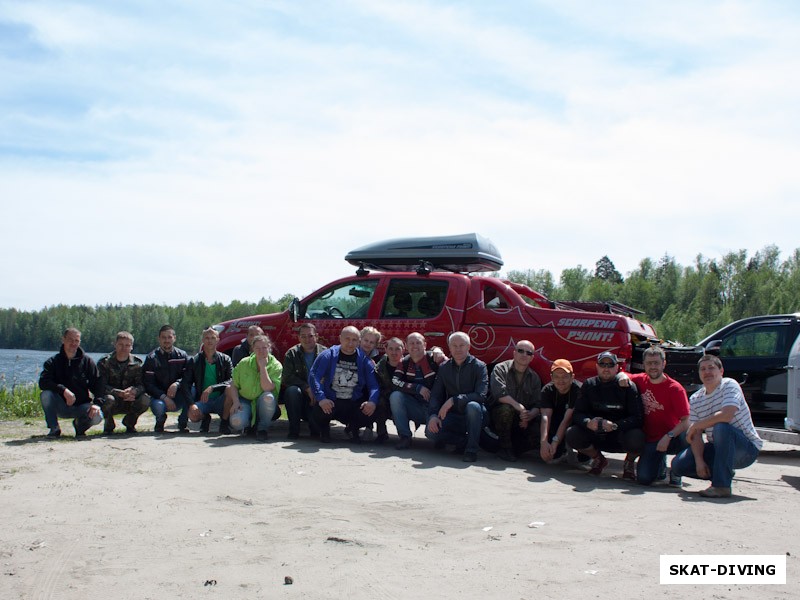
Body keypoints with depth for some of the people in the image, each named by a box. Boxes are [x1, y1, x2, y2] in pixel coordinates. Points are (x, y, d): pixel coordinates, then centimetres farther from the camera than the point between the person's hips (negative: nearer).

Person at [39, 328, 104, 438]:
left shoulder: (87, 361, 3)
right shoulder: (53, 361, 1)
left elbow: (98, 386, -3)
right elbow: (43, 382, -16)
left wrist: (97, 404, -22)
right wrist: (63, 390, -32)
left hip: (81, 406, 0)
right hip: (61, 407, 0)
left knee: (97, 416, -30)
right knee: (46, 394, -29)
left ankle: (79, 425, 7)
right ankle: (54, 429, -12)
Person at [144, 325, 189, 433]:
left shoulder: (182, 355, 3)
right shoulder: (151, 358, -1)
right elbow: (148, 384, -7)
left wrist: (177, 384, -27)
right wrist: (164, 397, -20)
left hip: (178, 398, 1)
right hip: (159, 396, -1)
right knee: (158, 407, -36)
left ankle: (183, 422, -5)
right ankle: (160, 420, 5)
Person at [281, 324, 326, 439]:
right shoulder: (292, 353, 1)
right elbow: (287, 377, -10)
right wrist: (307, 388, -21)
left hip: (318, 395, -1)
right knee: (292, 390, -32)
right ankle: (294, 430, -21)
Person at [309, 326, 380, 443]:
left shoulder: (364, 360, 4)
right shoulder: (328, 356, -1)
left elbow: (373, 385, -1)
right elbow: (314, 376, -11)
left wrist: (372, 402, -23)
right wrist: (321, 398, -26)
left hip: (355, 403, 2)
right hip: (330, 402, -1)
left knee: (369, 414, -28)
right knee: (318, 412, -33)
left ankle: (353, 428, 12)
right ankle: (324, 429, 8)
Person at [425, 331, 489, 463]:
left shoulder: (479, 366, -7)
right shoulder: (444, 368, 7)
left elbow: (481, 395, -20)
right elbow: (435, 395, 2)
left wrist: (453, 400, -27)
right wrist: (433, 415, -17)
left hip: (474, 416, -3)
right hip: (453, 416, 4)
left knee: (473, 406, -38)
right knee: (431, 431, -24)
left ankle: (472, 449, -24)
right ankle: (465, 441, -2)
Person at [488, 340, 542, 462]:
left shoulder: (534, 377, 9)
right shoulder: (501, 368, -5)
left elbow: (537, 405, 1)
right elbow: (499, 394, -21)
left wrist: (530, 415, -21)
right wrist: (519, 407, -25)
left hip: (521, 421, 3)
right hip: (499, 416, -3)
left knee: (537, 435, -25)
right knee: (506, 408, -37)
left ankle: (515, 448, 7)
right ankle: (505, 448, -18)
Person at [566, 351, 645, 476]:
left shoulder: (627, 386, -8)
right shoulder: (589, 385, 1)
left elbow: (637, 418, -16)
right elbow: (577, 413, -4)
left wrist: (615, 425, -32)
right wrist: (588, 423, -28)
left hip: (620, 434, -3)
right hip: (595, 436, 3)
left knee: (636, 438, -35)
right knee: (572, 434, -24)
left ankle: (629, 463, 5)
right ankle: (598, 460, 8)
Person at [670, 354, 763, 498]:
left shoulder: (729, 385, -13)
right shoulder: (695, 399, 4)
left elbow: (726, 415, -30)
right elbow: (696, 435, -2)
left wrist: (695, 425, -18)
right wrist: (699, 461, -20)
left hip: (748, 448, -6)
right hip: (718, 448, 6)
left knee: (721, 427, -36)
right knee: (678, 464, -9)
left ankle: (722, 485, -29)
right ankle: (725, 473, 11)